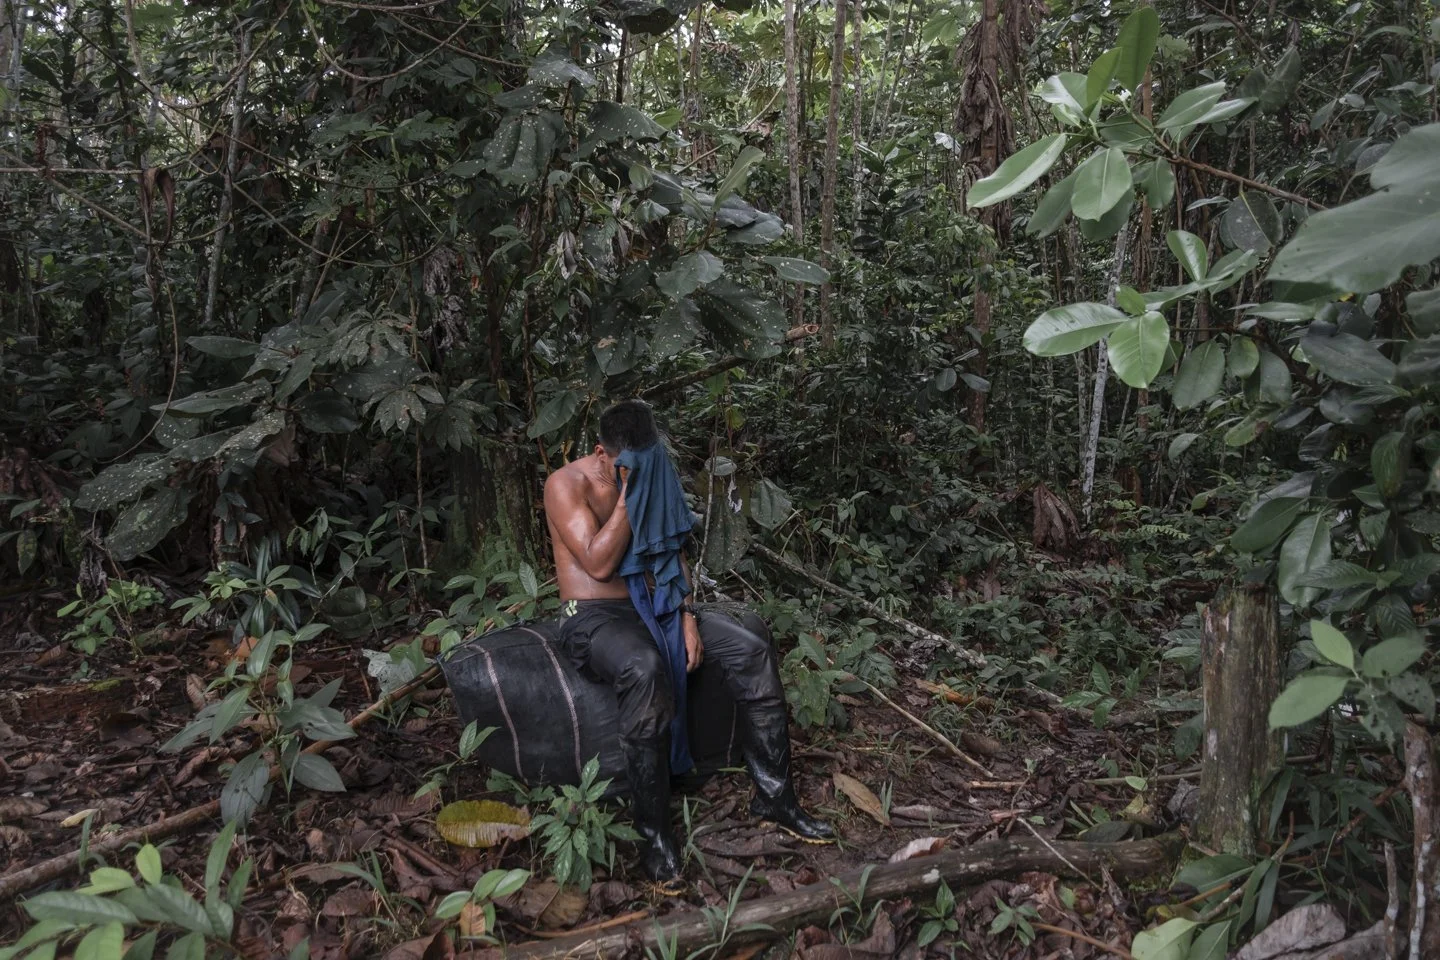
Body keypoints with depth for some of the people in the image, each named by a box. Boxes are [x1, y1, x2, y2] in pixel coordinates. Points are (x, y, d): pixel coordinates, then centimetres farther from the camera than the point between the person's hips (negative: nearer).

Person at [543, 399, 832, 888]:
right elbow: (599, 564, -21)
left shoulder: (653, 478, 9)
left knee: (753, 651, -13)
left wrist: (687, 615, -3)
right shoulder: (567, 484, -11)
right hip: (594, 615, -6)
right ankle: (653, 833, -28)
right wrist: (629, 493, -21)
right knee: (644, 669, -40)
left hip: (656, 605, 7)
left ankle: (774, 796, -3)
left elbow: (673, 552, 11)